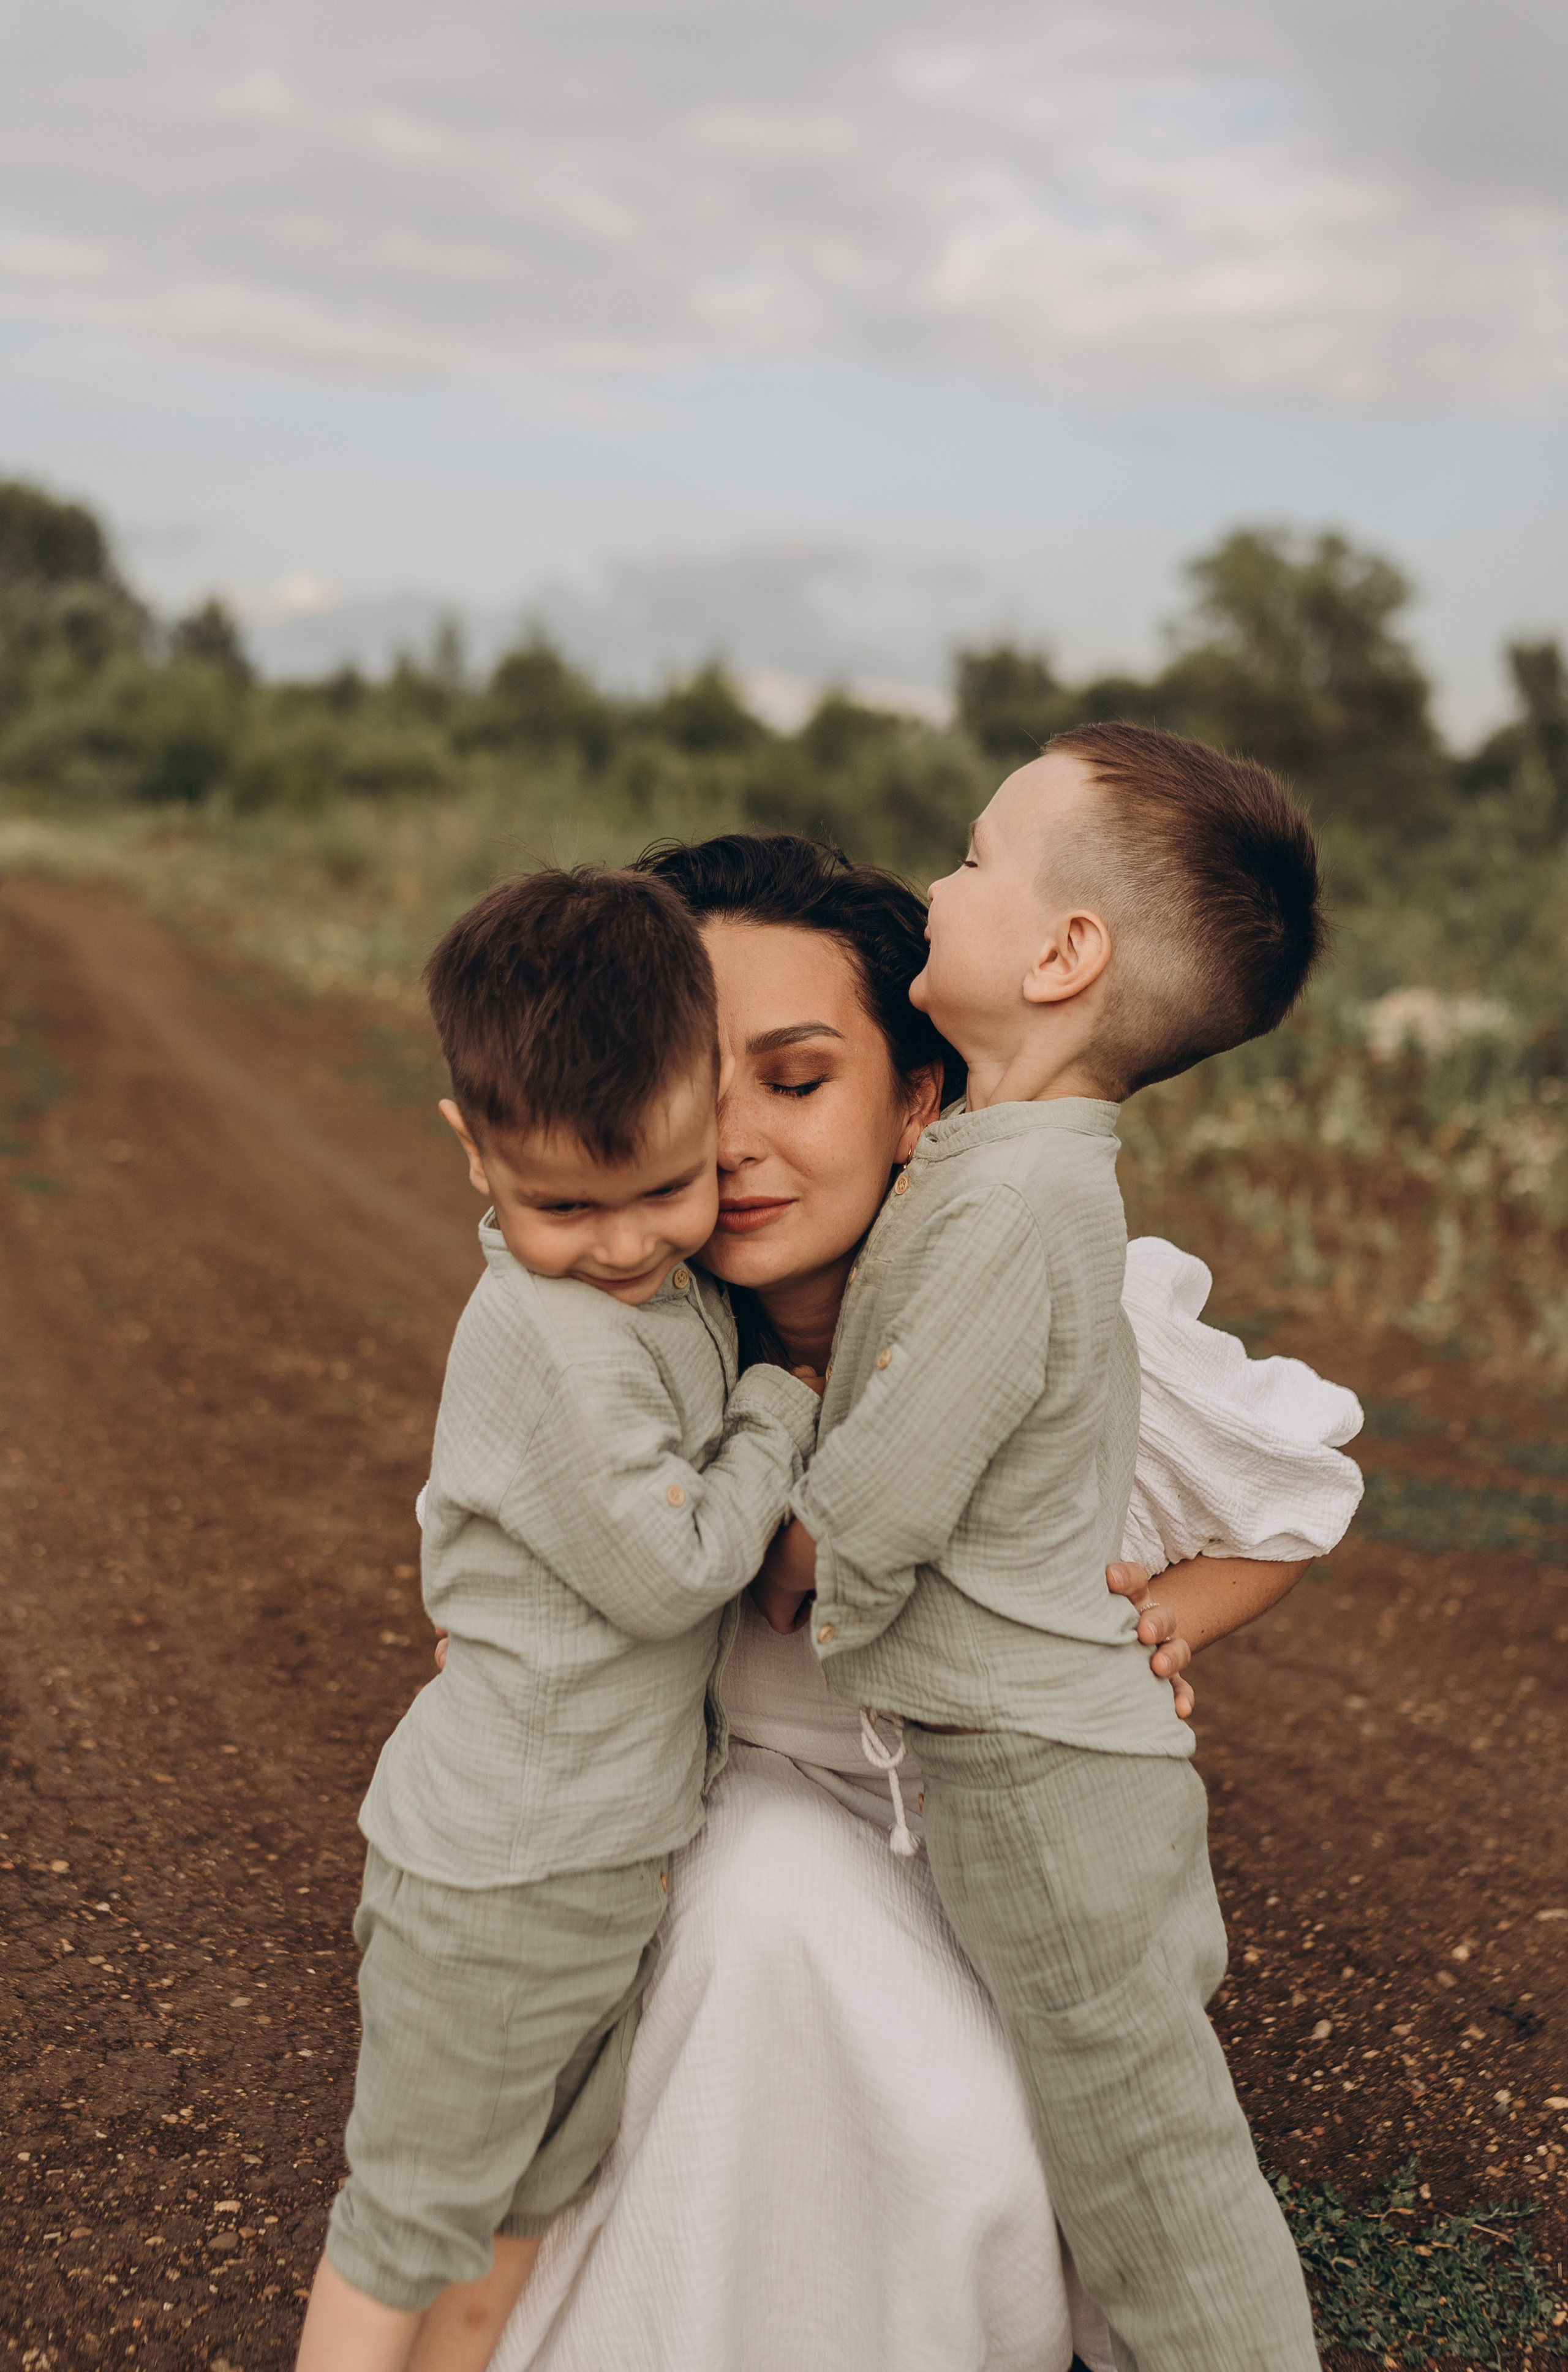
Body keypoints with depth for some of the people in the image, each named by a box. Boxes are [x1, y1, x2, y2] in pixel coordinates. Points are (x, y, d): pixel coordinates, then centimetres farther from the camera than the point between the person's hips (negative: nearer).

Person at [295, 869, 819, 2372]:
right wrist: (779, 1413, -9)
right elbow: (671, 1569, -22)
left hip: (628, 1852, 8)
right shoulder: (551, 1340, -26)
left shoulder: (678, 1291, 0)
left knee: (534, 2197, 24)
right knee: (411, 2219, 10)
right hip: (495, 1876, -8)